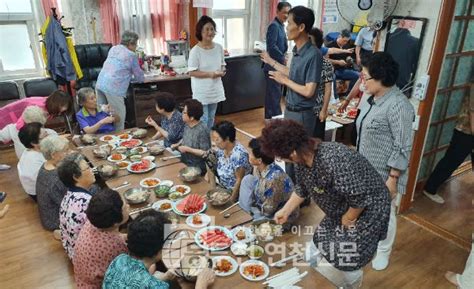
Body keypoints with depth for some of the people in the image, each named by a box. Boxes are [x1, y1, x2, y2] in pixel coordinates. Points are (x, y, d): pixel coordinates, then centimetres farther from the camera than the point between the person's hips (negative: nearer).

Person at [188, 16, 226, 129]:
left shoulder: (219, 47, 0)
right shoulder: (195, 51, -16)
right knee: (203, 119, 1)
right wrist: (210, 74, -24)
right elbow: (192, 72, -16)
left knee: (211, 117, 19)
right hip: (202, 91, -6)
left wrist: (222, 71, -12)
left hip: (215, 88, 6)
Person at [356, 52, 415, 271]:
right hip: (365, 170, 8)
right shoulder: (373, 98, 2)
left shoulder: (398, 105, -24)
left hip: (384, 175, -8)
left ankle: (383, 252, 36)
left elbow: (403, 148, -22)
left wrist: (393, 179, -20)